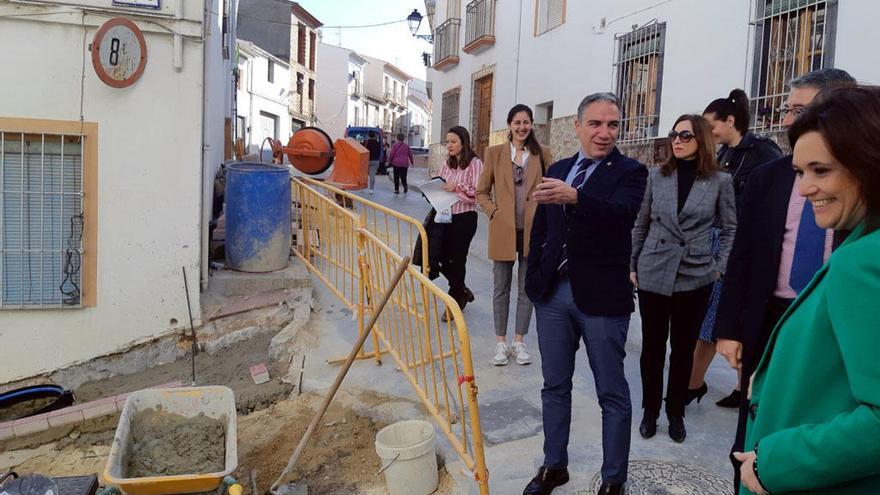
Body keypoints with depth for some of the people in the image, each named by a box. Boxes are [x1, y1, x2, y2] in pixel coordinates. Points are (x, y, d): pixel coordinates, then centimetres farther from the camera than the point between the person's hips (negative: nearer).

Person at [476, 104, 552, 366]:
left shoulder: (542, 153, 3)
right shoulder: (495, 153, 2)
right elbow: (481, 192, 6)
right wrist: (493, 212, -7)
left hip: (532, 231, 1)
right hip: (503, 230, 0)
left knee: (527, 289, 9)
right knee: (501, 288, 8)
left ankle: (519, 341, 21)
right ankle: (501, 342, 20)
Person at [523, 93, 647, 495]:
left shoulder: (629, 171, -5)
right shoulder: (557, 170, 10)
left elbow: (620, 212, -26)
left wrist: (574, 196, -42)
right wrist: (533, 279, 9)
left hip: (601, 296, -5)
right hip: (553, 292, 5)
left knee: (612, 393, 7)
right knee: (555, 385, 16)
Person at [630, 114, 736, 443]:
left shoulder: (720, 181, -2)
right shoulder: (657, 176, 1)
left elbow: (730, 230, 6)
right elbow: (640, 225, 6)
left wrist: (720, 267, -2)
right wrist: (631, 266, 4)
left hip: (696, 277, -1)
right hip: (653, 274, 1)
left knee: (684, 348, 10)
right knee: (652, 346, 9)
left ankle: (676, 412, 26)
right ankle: (650, 410, 25)